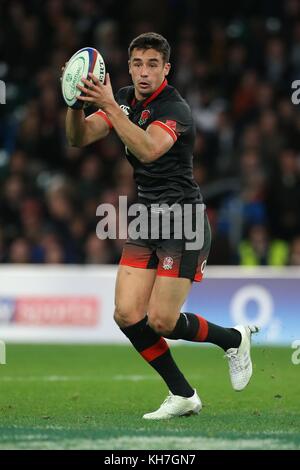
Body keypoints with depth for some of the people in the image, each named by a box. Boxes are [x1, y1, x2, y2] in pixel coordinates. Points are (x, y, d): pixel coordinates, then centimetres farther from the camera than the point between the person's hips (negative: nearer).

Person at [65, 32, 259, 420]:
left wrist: (109, 106, -42)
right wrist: (76, 103, -21)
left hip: (182, 221, -7)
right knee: (127, 315, -5)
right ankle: (182, 396, 8)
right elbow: (79, 138, -1)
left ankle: (234, 339, 20)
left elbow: (148, 149, -37)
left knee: (160, 321, -9)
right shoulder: (125, 100, 6)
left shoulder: (175, 109, -18)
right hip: (146, 219, 7)